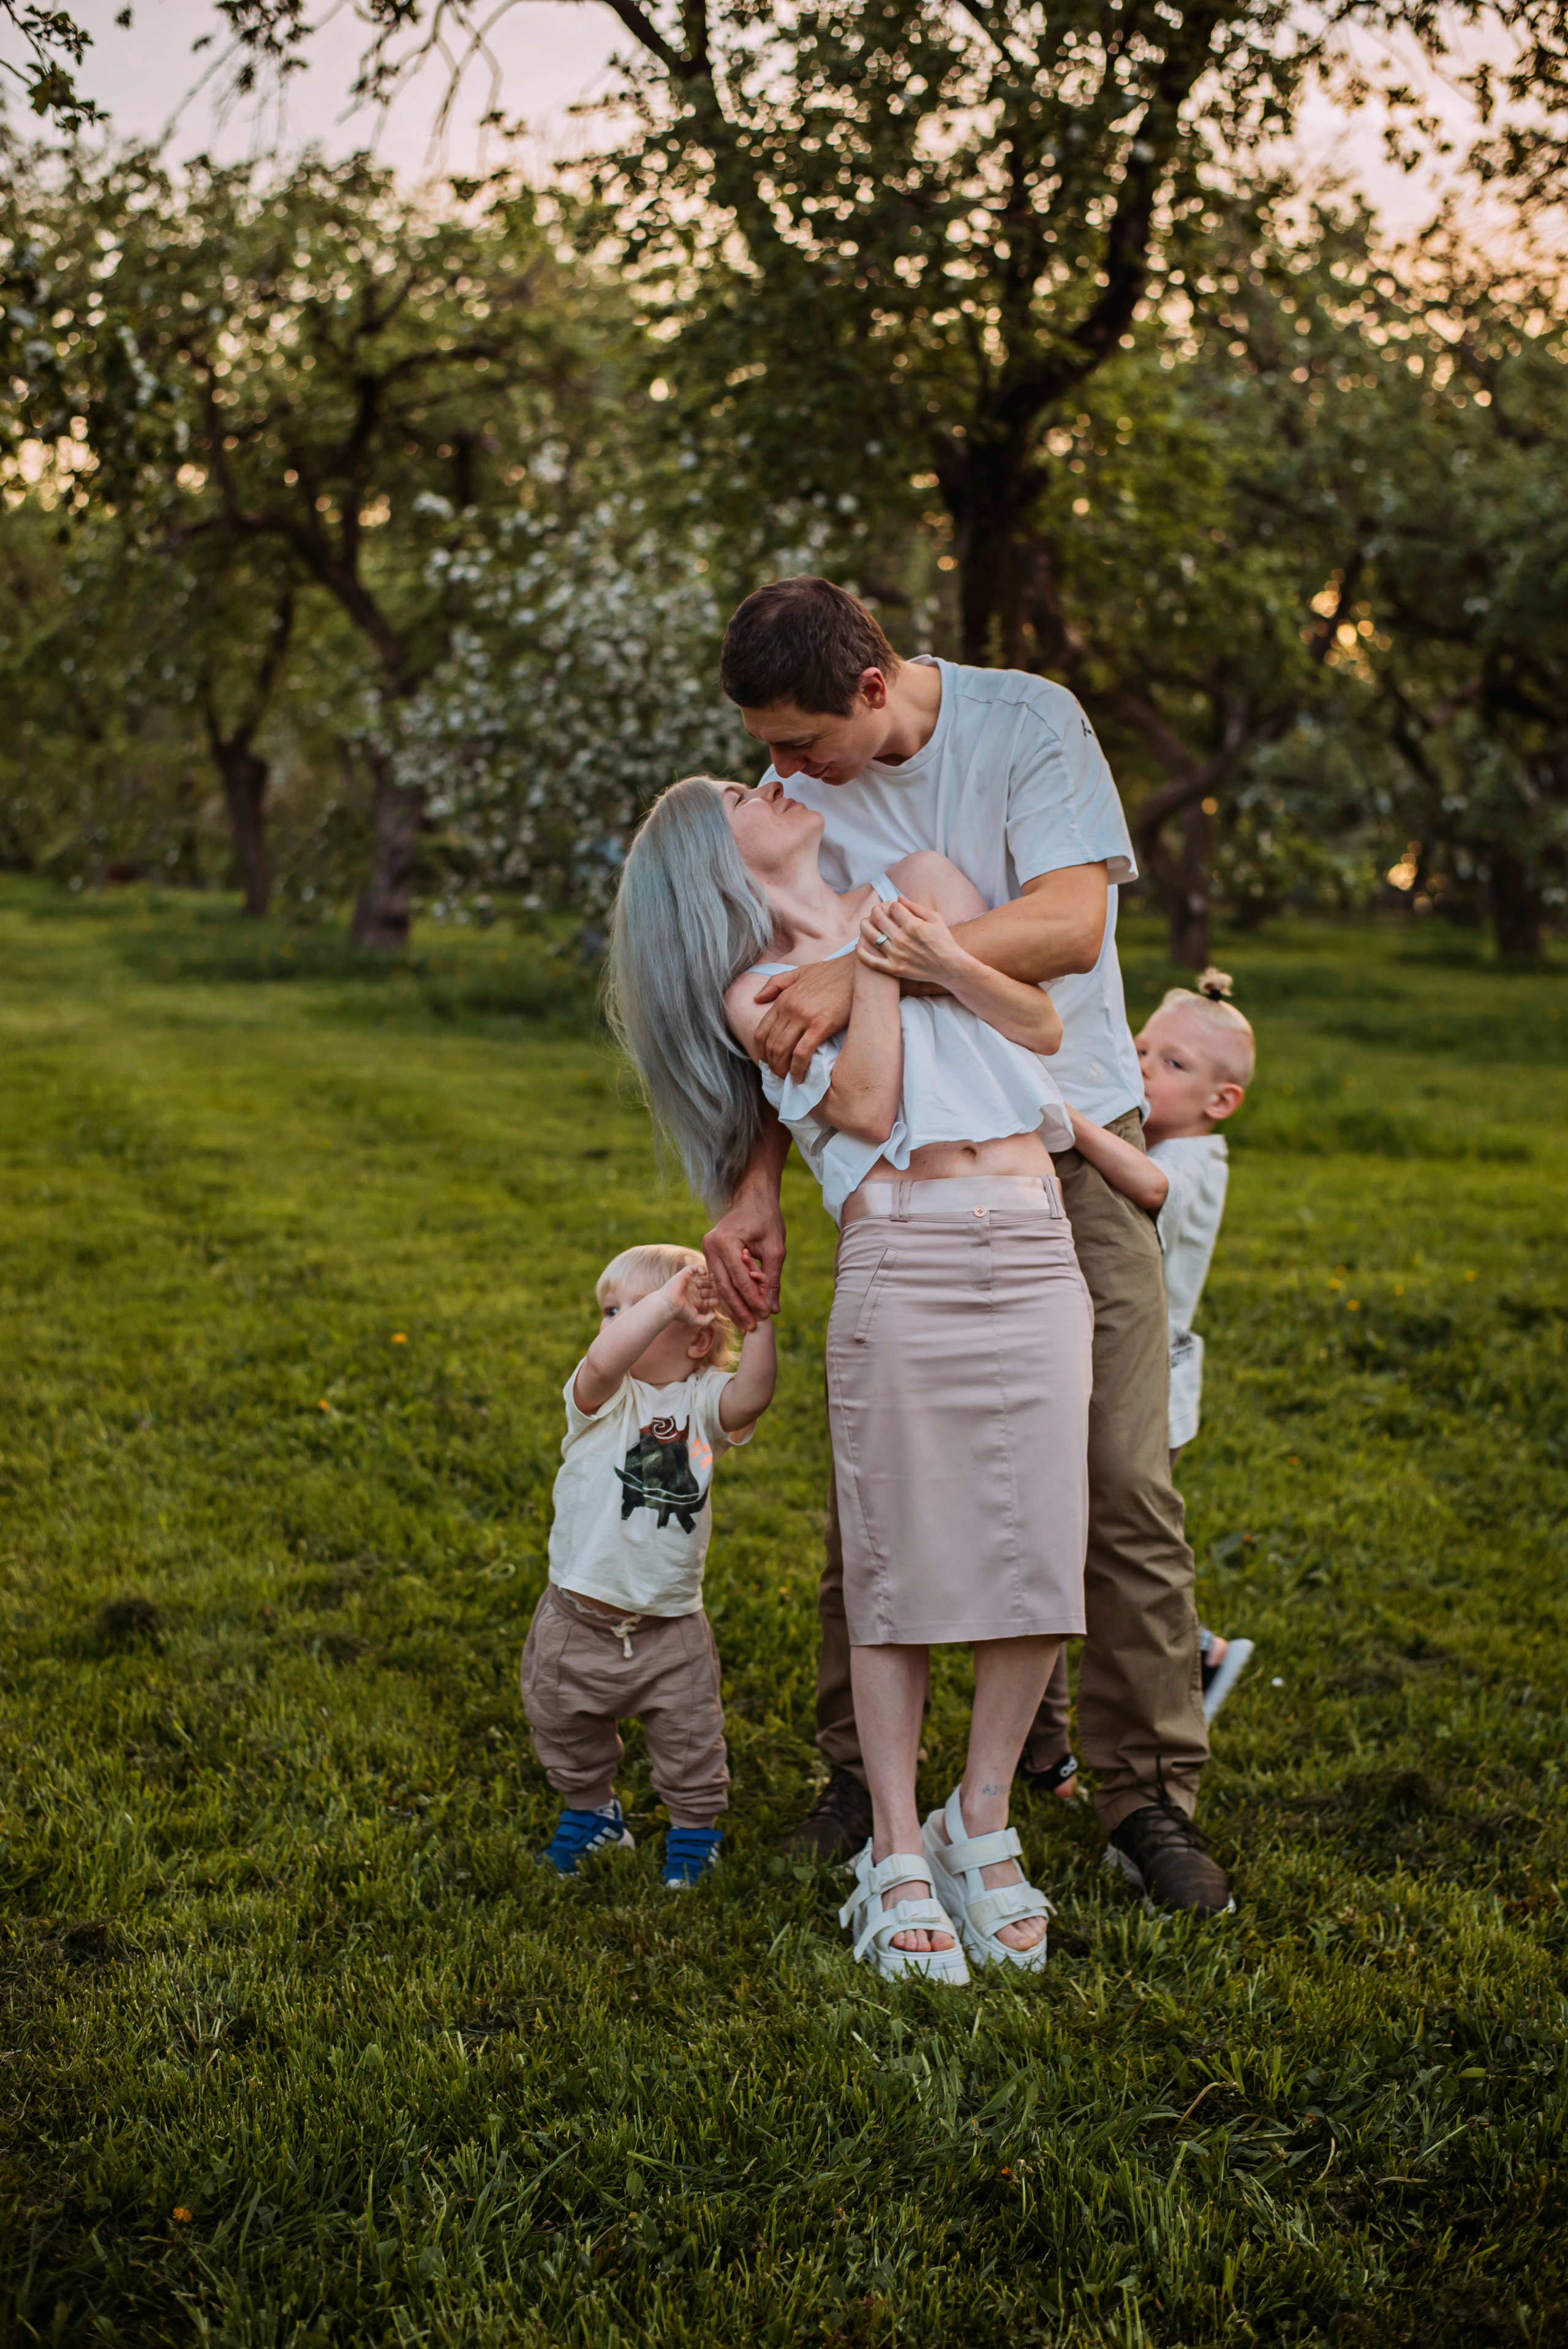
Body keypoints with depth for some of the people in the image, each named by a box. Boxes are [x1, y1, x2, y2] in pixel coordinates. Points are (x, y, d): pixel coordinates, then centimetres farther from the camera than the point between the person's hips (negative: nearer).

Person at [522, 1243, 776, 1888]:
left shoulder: (702, 1401, -3)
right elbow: (605, 1360, -34)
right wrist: (667, 1300, -39)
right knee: (566, 1731, 17)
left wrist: (758, 1319, -31)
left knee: (691, 1744, 7)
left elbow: (751, 1397, -26)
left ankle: (694, 1826, 32)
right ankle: (590, 1811, 43)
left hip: (671, 1626, 0)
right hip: (579, 1619, 0)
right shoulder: (604, 1398, -10)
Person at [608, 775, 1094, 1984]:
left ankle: (982, 1824, 17)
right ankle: (898, 1852, 11)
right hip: (903, 1265, -3)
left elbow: (1044, 1027, 13)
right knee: (901, 1566, -2)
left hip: (1037, 1258, 4)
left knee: (1041, 1557, 0)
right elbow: (867, 1108, -6)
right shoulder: (756, 990, 9)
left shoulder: (918, 890, 22)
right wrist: (866, 967, -1)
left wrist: (944, 959, -2)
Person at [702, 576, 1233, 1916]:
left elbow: (1070, 922, -24)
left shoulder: (1031, 724, -12)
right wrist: (758, 1194, -14)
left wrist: (865, 972, -32)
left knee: (1126, 1482, -4)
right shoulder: (794, 799, -2)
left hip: (1075, 1143, -2)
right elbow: (782, 1020, -1)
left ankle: (1150, 1794, 9)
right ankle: (861, 1777, 16)